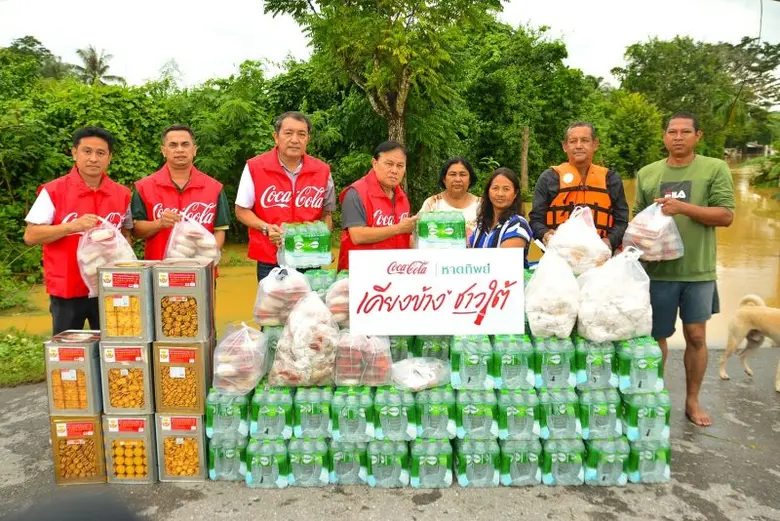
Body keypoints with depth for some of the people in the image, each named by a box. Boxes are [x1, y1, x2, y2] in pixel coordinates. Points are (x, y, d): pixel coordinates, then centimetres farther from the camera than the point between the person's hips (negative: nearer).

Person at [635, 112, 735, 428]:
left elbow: (726, 215, -8)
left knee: (696, 337, 8)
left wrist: (683, 207, -20)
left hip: (698, 271, -1)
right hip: (657, 269, 1)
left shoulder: (715, 169, 0)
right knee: (656, 336, 10)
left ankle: (692, 401, 24)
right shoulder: (647, 173, 7)